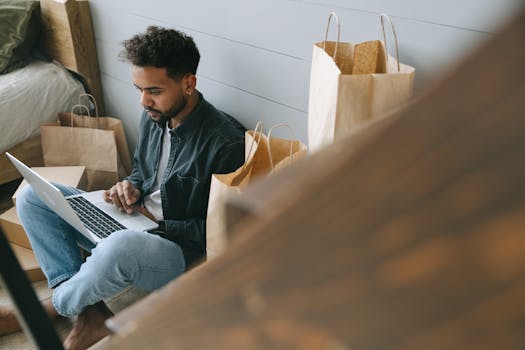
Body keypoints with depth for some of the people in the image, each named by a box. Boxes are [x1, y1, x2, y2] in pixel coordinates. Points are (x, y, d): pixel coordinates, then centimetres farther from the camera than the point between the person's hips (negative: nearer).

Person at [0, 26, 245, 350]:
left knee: (120, 248, -41)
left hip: (184, 249, -7)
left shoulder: (227, 143, -22)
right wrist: (131, 189, -3)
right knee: (32, 198, -2)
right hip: (129, 225, 8)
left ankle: (54, 307, -4)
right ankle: (89, 313, -14)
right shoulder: (155, 116, 1)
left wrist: (156, 225, -16)